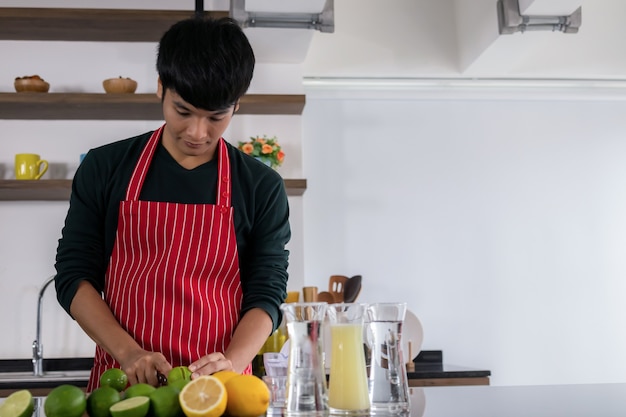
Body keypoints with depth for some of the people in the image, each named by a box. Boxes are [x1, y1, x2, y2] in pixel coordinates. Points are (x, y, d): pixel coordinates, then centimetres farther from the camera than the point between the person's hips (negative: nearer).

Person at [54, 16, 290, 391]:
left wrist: (230, 363, -16)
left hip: (217, 385, 0)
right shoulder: (104, 168, 3)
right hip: (121, 380, 1)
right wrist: (128, 352, -9)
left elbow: (266, 294, 1)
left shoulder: (262, 187, 1)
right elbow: (74, 276, 4)